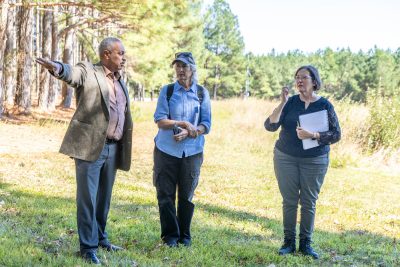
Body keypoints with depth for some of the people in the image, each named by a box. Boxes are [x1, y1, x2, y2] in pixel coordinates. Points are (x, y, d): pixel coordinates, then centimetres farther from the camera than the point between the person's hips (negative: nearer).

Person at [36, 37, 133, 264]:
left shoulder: (120, 82, 16)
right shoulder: (88, 71, -4)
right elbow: (71, 73, -27)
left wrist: (124, 148, 16)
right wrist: (56, 67, -51)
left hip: (113, 148, 7)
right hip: (90, 146, -6)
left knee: (104, 198, 16)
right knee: (87, 198, -2)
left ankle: (101, 238, 30)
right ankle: (89, 247, 5)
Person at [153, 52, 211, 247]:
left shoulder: (202, 93, 5)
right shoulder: (167, 91, 4)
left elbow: (206, 125, 1)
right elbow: (160, 120, -5)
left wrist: (188, 133, -16)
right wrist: (181, 123, -20)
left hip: (192, 151, 0)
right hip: (166, 150, 0)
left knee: (187, 195, 5)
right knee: (166, 194, 1)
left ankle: (184, 235, 19)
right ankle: (170, 235, 13)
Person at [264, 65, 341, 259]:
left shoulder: (325, 105, -3)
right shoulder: (290, 102, 0)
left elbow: (336, 134, -6)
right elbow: (270, 126, -9)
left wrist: (313, 135, -20)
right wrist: (282, 104, -20)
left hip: (314, 161, -1)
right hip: (286, 158, 1)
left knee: (309, 203, 4)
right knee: (289, 201, 5)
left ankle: (305, 243, 15)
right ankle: (289, 241, 14)